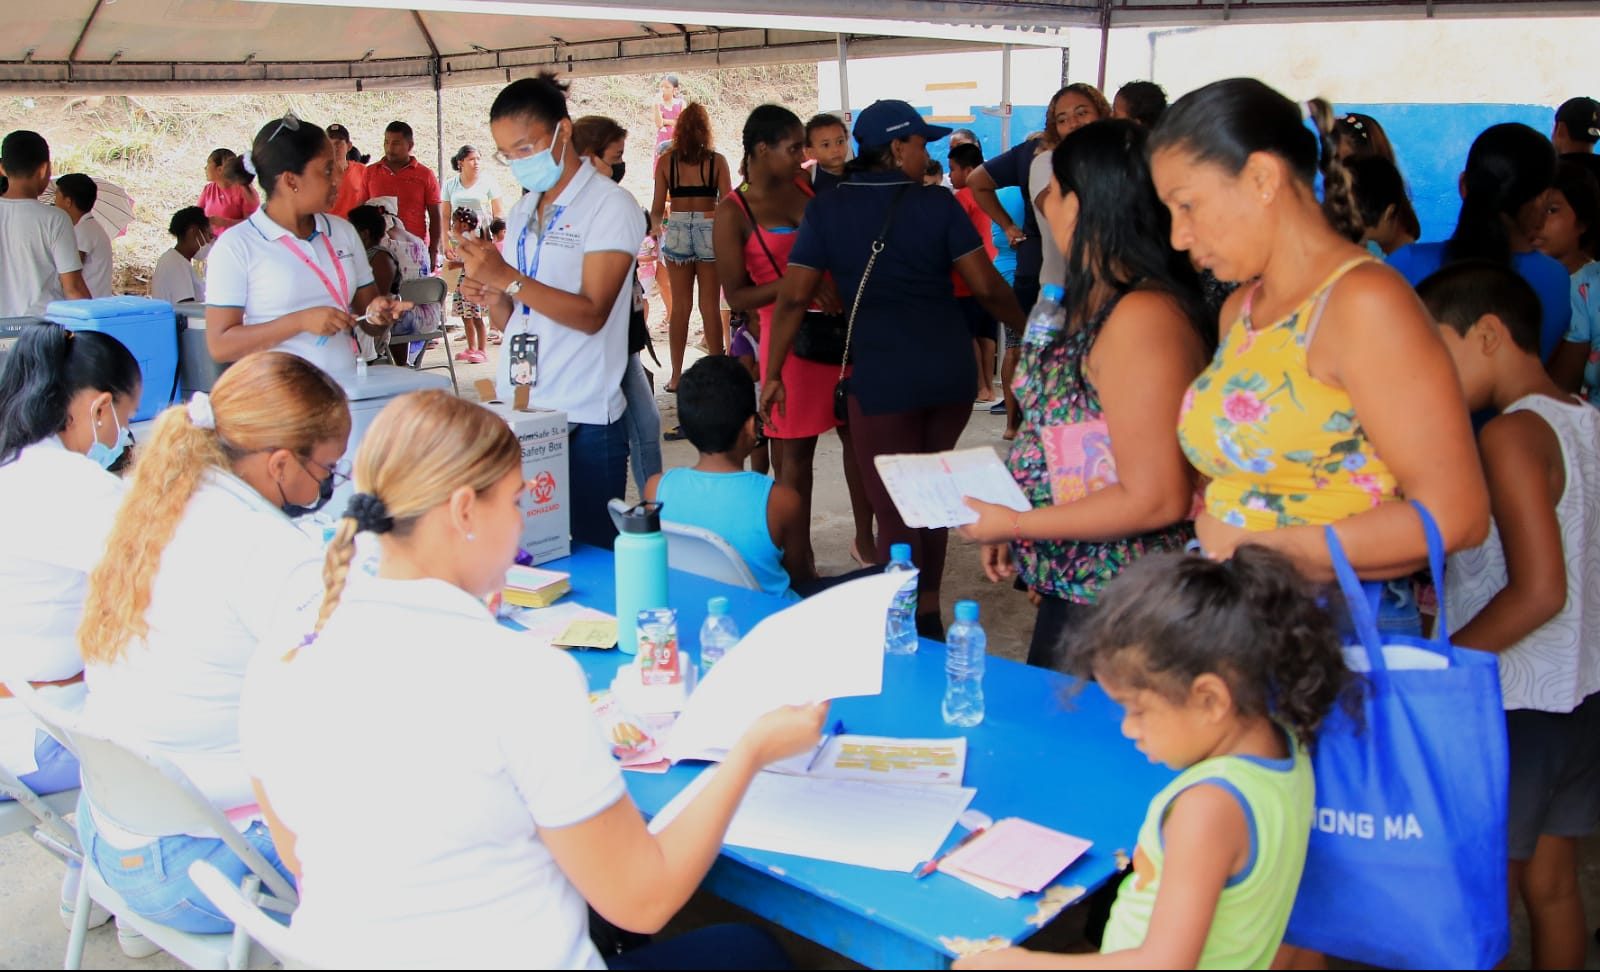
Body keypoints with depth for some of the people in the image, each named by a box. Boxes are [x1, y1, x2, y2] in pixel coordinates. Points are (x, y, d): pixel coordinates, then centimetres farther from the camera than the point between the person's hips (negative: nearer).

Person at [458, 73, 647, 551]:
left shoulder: (610, 206, -6)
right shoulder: (521, 214, 15)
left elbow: (591, 314, -15)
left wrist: (507, 278, -21)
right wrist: (493, 299, -4)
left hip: (584, 425, -6)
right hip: (517, 415, 6)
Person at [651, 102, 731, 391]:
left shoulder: (666, 161, 2)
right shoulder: (717, 160, -1)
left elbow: (657, 208, 3)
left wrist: (656, 227, 22)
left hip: (677, 231, 1)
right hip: (709, 231, -1)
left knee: (680, 305, 7)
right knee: (710, 306, 4)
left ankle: (676, 376, 9)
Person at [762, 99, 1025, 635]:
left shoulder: (827, 209, 1)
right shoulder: (937, 203, 1)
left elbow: (795, 295, -3)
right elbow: (986, 286, -3)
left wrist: (773, 373, 3)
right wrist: (1026, 328, 14)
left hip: (880, 377, -2)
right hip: (951, 369, 3)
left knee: (894, 512, 5)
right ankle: (929, 615, 30)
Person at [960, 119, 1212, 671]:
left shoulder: (1141, 315, -22)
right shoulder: (1096, 303, 7)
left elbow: (1155, 499, -24)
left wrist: (1012, 524, -16)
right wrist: (1007, 524, 6)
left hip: (1115, 609, -9)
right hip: (1070, 589, 9)